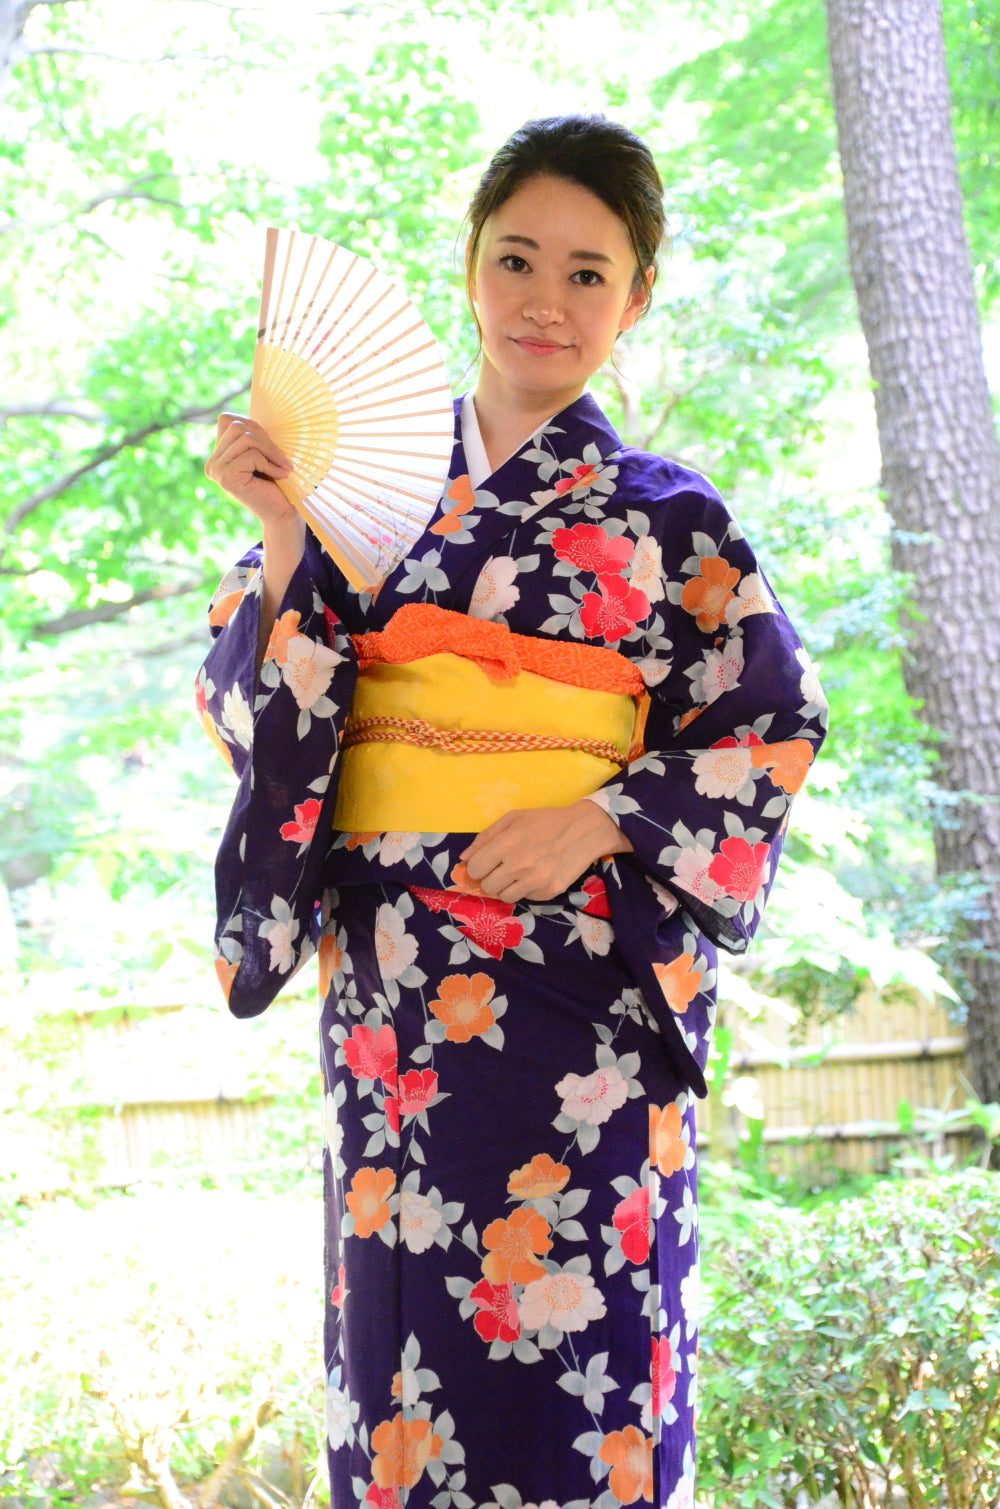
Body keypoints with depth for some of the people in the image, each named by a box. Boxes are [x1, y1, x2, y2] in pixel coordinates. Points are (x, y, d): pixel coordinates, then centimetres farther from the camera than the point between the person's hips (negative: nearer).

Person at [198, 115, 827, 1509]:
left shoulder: (666, 519, 2)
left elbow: (780, 724, 1)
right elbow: (247, 710, 6)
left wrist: (605, 819, -12)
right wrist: (285, 540, -9)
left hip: (585, 977, -2)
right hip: (388, 983, 2)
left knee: (576, 1337, -2)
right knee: (398, 1329, 6)